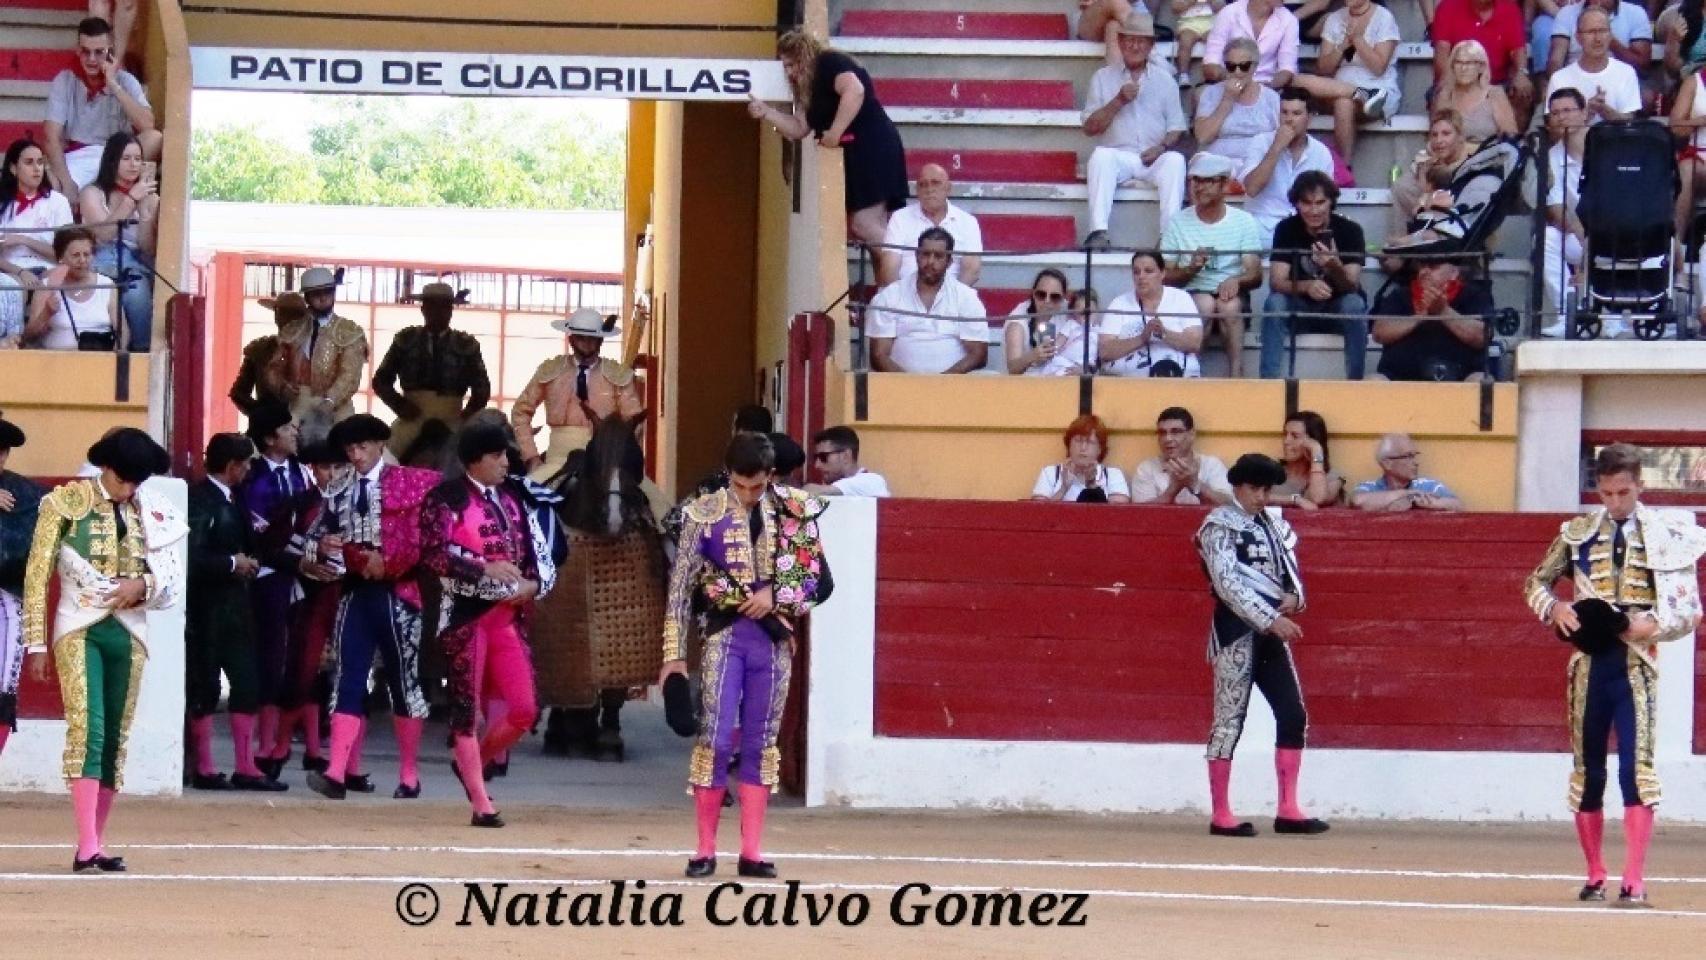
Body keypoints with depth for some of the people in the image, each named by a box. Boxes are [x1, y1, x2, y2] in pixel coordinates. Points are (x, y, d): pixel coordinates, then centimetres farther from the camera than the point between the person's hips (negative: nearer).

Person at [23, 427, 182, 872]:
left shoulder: (150, 511, 8)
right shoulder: (66, 502, -2)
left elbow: (173, 578, 11)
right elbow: (38, 574, -1)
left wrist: (143, 584, -12)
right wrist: (36, 643, -4)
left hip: (128, 634, 4)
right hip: (80, 630, -4)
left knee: (115, 738, 4)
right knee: (86, 729, -17)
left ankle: (95, 845, 10)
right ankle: (87, 846, -24)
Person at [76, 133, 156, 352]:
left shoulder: (150, 198, 14)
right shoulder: (93, 193, 8)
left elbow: (148, 249, 4)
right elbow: (104, 234, -10)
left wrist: (145, 207, -7)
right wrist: (131, 199, -10)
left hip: (135, 267, 2)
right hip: (103, 266, -2)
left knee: (138, 293, -34)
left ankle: (142, 349, -25)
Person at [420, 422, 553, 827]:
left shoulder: (511, 502, 14)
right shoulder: (447, 500, -4)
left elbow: (537, 555, 16)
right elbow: (433, 553, -15)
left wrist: (532, 584, -5)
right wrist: (485, 570, -20)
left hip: (507, 617, 5)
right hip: (466, 615, -5)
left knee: (524, 709, -2)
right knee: (467, 708, -1)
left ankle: (472, 763, 23)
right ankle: (481, 804, 3)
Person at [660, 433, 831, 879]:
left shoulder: (794, 512, 2)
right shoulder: (706, 514, -3)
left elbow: (819, 581, 6)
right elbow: (681, 585, -1)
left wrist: (775, 595, -11)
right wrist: (674, 653, -4)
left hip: (774, 637, 2)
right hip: (725, 636, -2)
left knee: (761, 742, 6)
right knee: (715, 739, -7)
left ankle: (752, 851, 9)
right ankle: (705, 849, 1)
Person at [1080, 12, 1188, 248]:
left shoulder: (1165, 80, 13)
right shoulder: (1103, 78, 11)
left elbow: (1176, 127, 11)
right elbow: (1090, 128, 4)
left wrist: (1162, 147, -11)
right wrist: (1119, 101, -9)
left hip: (1153, 158, 1)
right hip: (1117, 155, -1)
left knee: (1175, 160, -31)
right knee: (1101, 155, -34)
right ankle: (1099, 232, -42)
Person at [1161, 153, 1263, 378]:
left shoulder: (1244, 222, 6)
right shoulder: (1178, 224, 6)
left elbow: (1255, 276, 0)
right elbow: (1165, 279, 3)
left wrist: (1236, 281, -23)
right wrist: (1190, 270, -17)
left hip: (1232, 295, 0)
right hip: (1193, 294, 0)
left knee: (1229, 305, -35)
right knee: (1205, 303, -34)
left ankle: (1236, 375, -38)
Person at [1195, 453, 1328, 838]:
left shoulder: (1273, 525, 15)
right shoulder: (1220, 525, -8)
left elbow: (1289, 571, 17)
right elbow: (1228, 584, -17)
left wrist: (1293, 597, -7)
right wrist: (1272, 620, -23)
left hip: (1271, 629, 8)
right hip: (1237, 629, -7)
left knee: (1293, 716, 4)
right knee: (1229, 720, -4)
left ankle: (1288, 811, 8)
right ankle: (1221, 815, 0)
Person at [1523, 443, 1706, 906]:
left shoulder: (1668, 535, 0)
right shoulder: (1577, 533, 6)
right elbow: (1537, 582, 16)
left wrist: (1653, 624, -15)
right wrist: (1554, 608, -5)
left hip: (1636, 663, -3)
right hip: (1589, 662, 3)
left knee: (1636, 765, -13)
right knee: (1587, 771, 8)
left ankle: (1635, 882, -16)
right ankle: (1594, 877, 20)